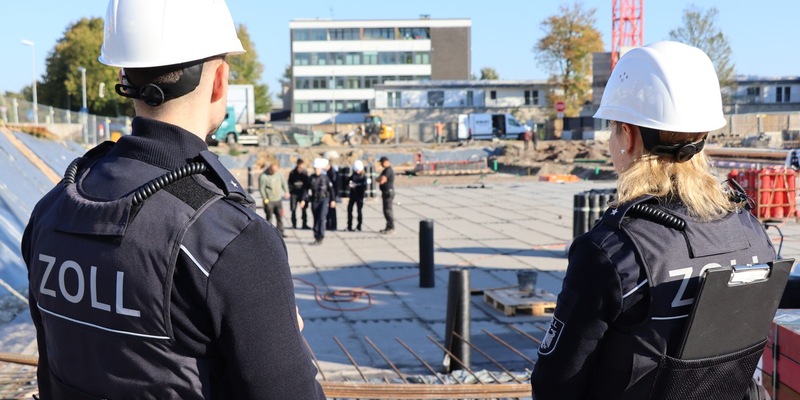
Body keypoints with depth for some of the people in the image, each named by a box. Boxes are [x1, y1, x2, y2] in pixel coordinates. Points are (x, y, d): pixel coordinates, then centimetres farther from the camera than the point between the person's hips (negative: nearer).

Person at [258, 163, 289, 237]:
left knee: (280, 216, 4)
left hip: (278, 199, 5)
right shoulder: (263, 176, -12)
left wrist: (286, 191, 6)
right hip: (269, 201, -5)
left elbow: (283, 182, 15)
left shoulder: (278, 173, 4)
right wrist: (265, 199, -14)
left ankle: (280, 231, 10)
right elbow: (261, 188, -10)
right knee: (269, 217, -2)